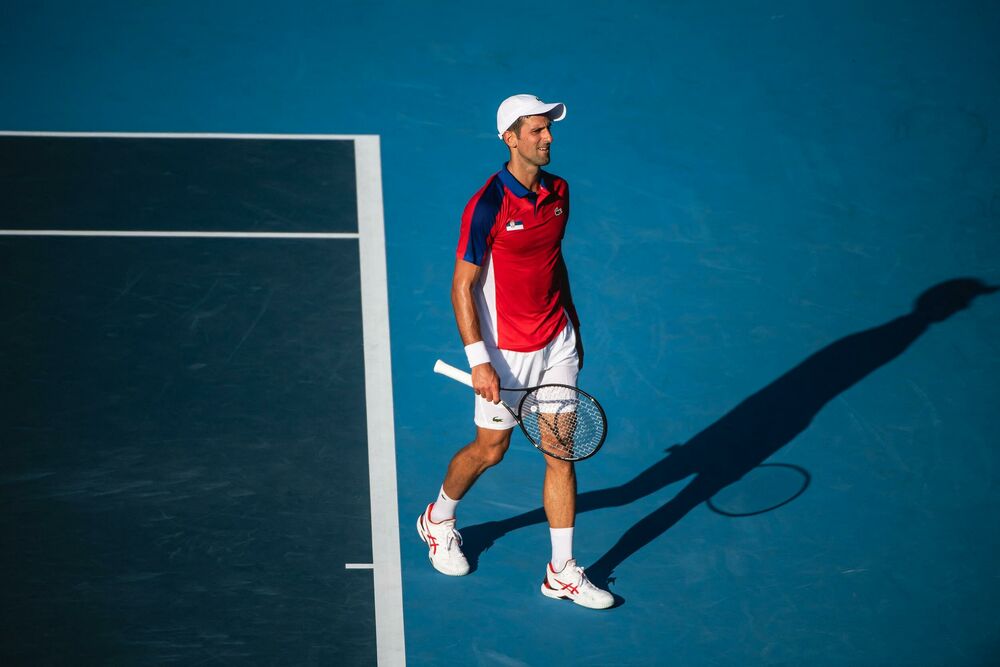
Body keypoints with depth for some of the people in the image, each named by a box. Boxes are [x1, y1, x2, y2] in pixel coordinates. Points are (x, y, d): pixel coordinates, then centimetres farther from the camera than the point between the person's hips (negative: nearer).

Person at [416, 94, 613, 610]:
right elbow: (462, 285, -16)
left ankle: (562, 572, 11)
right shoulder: (488, 206, -19)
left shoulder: (558, 193, 1)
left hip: (557, 344, 5)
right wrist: (478, 361, -21)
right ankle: (439, 520, 39)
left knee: (562, 452, 4)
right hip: (506, 351, -5)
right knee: (490, 450, 10)